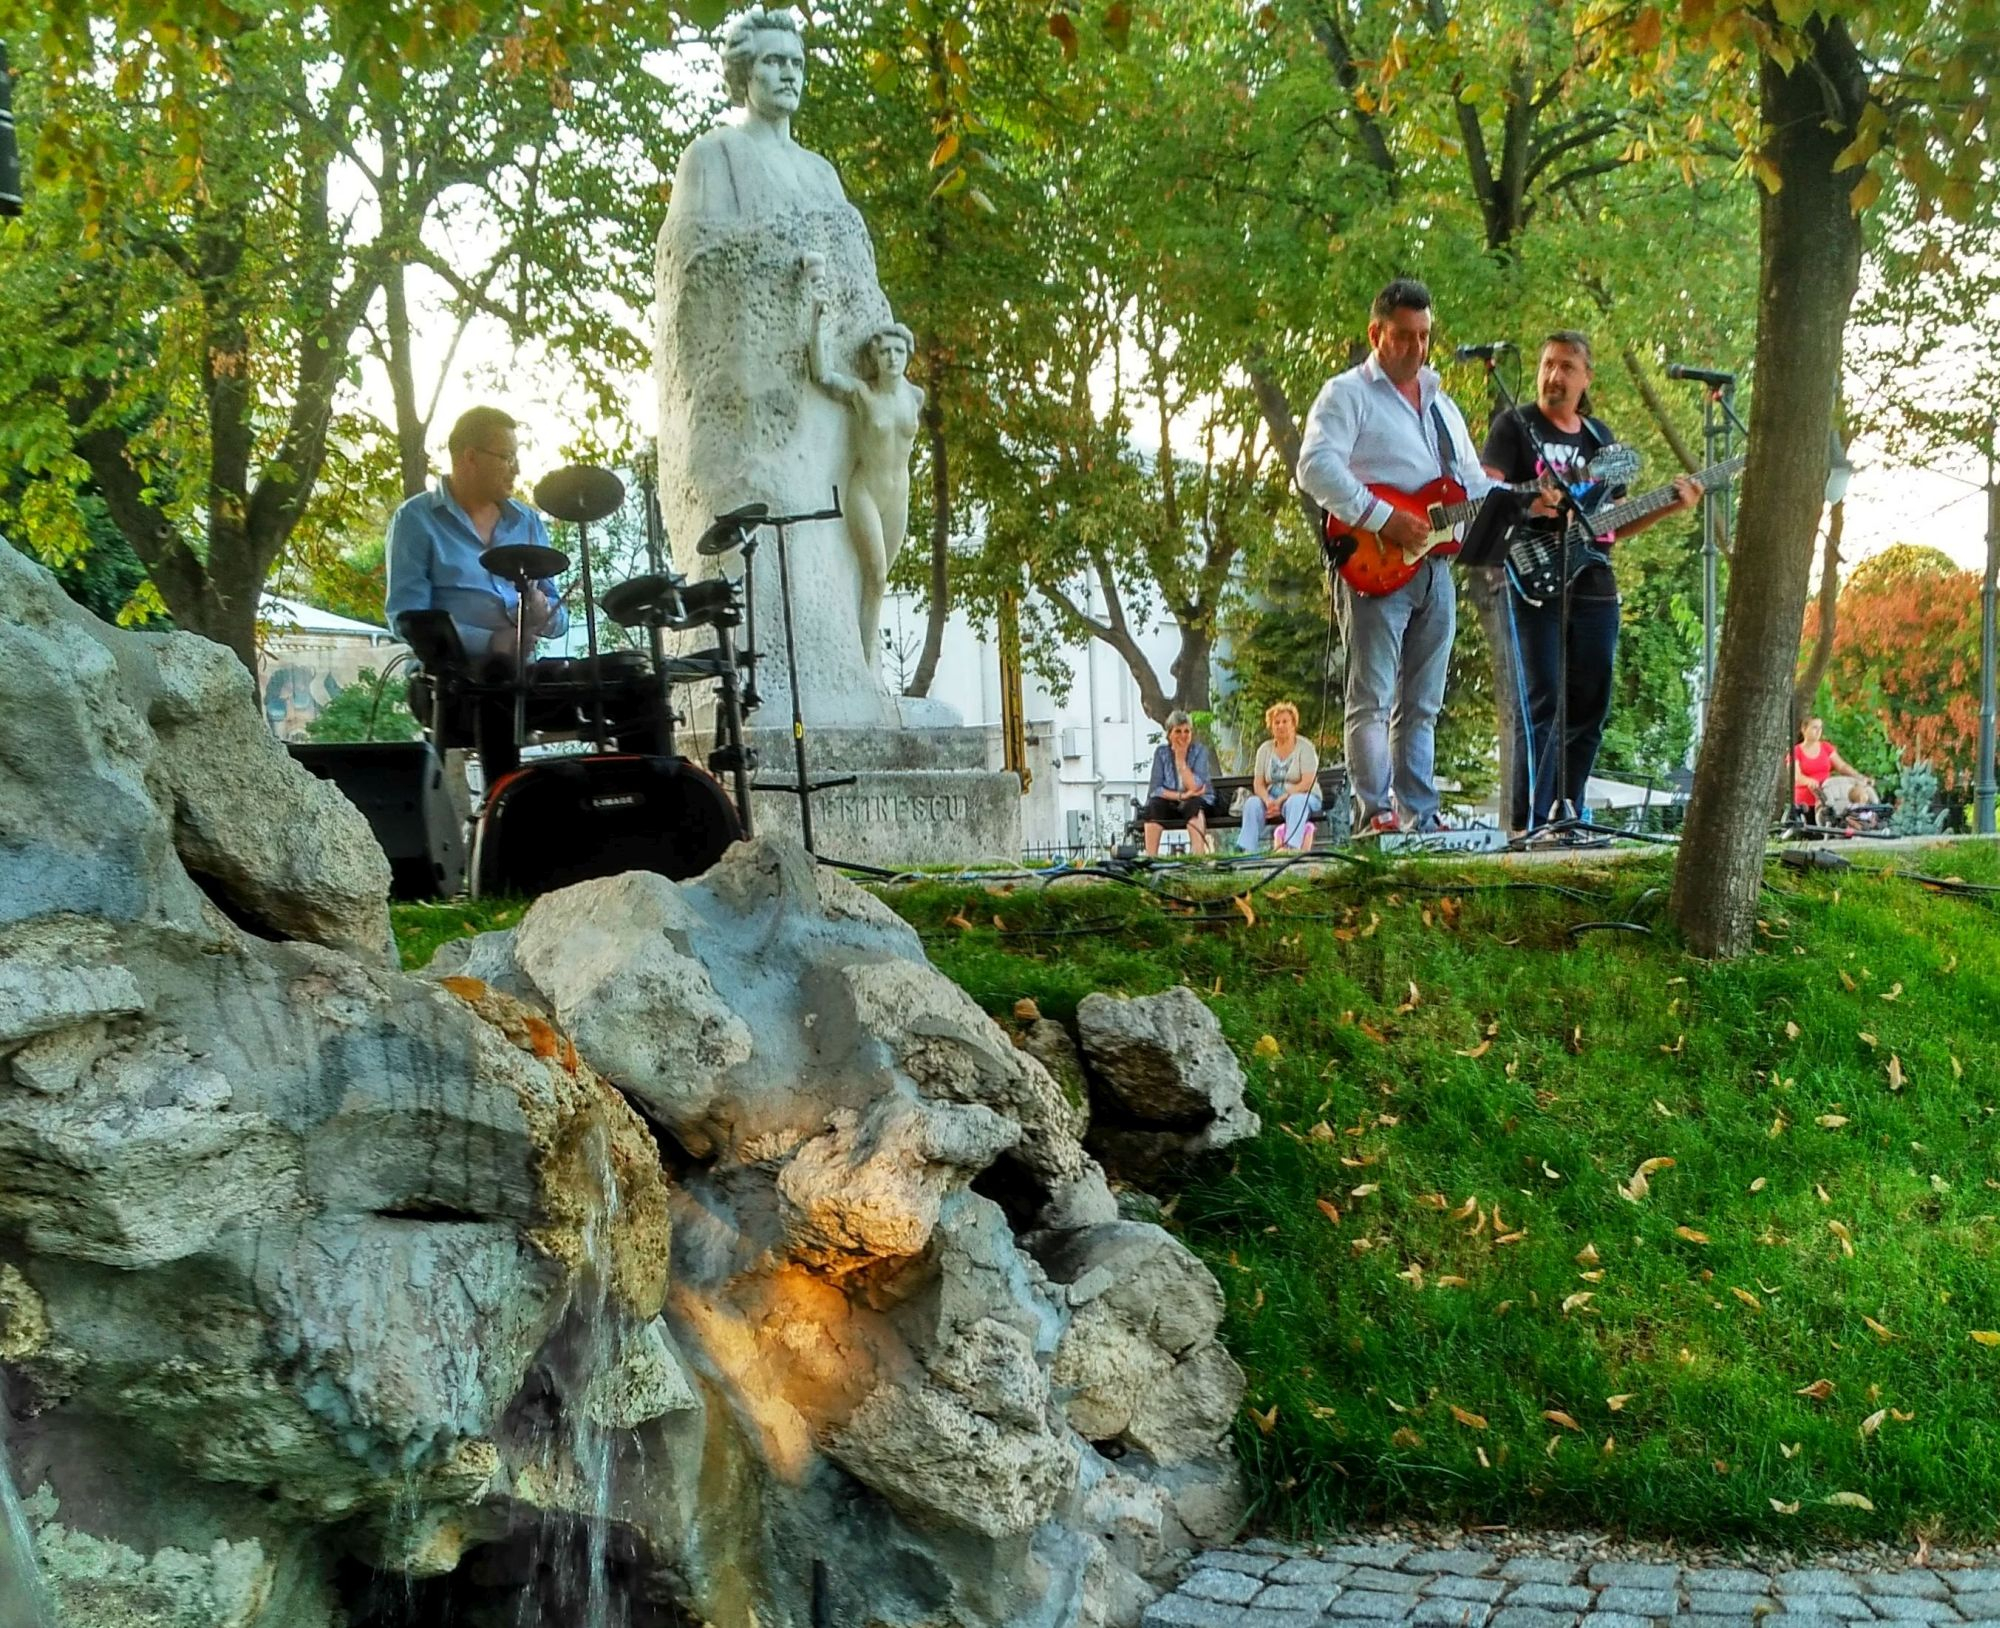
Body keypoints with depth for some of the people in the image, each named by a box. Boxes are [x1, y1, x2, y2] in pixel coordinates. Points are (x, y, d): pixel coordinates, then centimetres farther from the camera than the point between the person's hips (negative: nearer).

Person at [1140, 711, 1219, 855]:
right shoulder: (1161, 752, 0)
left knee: (1193, 805, -35)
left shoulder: (1200, 751, -5)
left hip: (1197, 802, -1)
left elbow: (1195, 788, -17)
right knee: (1154, 806, -30)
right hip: (1169, 805, 1)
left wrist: (1181, 758, -20)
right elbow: (1155, 789, -8)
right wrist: (1181, 795, -21)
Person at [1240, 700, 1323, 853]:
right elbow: (1258, 783, 4)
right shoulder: (1265, 749, 10)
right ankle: (1249, 851, -35)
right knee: (1252, 803, -27)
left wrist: (1281, 800, -22)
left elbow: (1307, 783, -14)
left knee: (1296, 802, -39)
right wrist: (1268, 801, -18)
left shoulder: (1305, 747, -3)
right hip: (1272, 799, 4)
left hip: (1305, 798, -4)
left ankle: (1291, 846, -53)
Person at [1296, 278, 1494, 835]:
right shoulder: (1347, 393, 0)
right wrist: (1382, 518, -21)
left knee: (1422, 705, 8)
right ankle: (1374, 813, -11)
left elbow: (1474, 484, 25)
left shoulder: (1441, 403, 23)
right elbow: (1315, 466, -16)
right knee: (1371, 698, -9)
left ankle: (1421, 817, 11)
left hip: (1434, 567, 7)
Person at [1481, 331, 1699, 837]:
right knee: (1543, 705, -13)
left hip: (1593, 586, 6)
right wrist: (1528, 504, -28)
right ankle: (1530, 823, -13)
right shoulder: (1514, 426, 2)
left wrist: (1668, 508, 7)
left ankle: (1567, 817, 15)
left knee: (1589, 706, 7)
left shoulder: (1600, 438, 19)